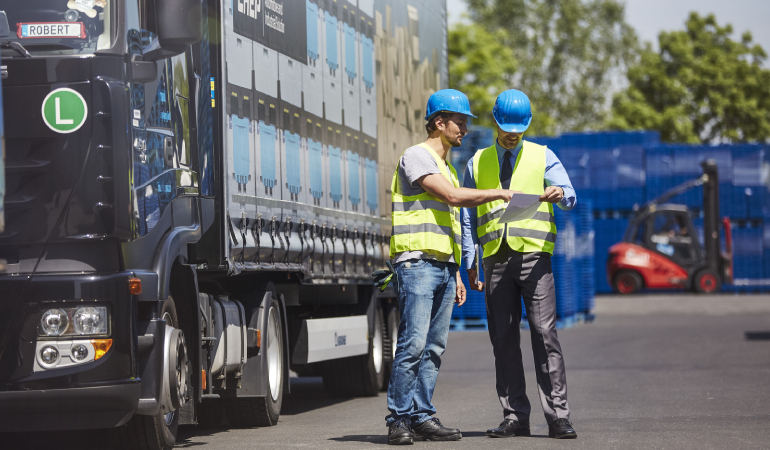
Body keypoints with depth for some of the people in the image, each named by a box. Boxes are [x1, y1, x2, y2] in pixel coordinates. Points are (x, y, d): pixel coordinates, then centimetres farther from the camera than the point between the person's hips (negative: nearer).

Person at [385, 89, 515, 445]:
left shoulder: (447, 167, 24)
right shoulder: (416, 156, -4)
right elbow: (453, 196, -16)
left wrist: (456, 274, 20)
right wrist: (497, 194, -8)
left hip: (442, 267, 9)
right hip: (417, 262, -9)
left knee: (434, 346, 4)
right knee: (413, 343, -13)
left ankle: (422, 416, 6)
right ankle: (399, 420, -11)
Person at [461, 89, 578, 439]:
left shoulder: (542, 156, 7)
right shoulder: (478, 162, 15)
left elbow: (569, 198, -4)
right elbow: (469, 216, 16)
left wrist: (559, 193, -29)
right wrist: (470, 263, 9)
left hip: (533, 254, -3)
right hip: (495, 257, 3)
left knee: (544, 334, -10)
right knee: (503, 339, 2)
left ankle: (558, 417, -10)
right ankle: (515, 417, 6)